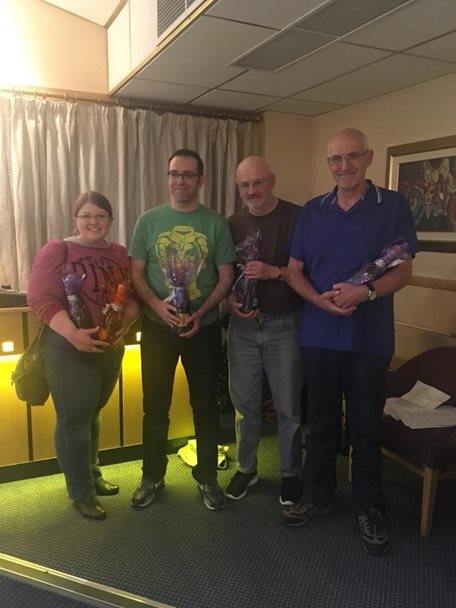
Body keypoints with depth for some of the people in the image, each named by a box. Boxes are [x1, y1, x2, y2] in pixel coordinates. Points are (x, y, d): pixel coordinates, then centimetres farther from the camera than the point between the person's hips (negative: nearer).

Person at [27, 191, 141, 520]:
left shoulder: (121, 254, 8)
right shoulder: (56, 250, -7)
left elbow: (133, 296, 6)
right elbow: (41, 298, -16)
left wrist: (124, 326, -14)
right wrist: (73, 334, -27)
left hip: (110, 348, 5)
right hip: (69, 350, -5)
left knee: (92, 414, 19)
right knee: (74, 419, 3)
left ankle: (93, 476, 37)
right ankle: (82, 493, 20)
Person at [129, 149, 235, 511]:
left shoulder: (216, 223, -1)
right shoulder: (149, 220, 1)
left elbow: (226, 277, -1)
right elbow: (136, 273, 0)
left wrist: (201, 312, -15)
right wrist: (157, 305, -18)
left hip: (204, 328, 0)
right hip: (157, 328, 1)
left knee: (205, 405, 10)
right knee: (155, 406, 10)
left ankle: (207, 477, 28)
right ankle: (152, 476, 29)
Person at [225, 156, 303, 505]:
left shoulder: (297, 217, -6)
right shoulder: (233, 224, 7)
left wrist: (275, 272, -21)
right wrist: (231, 299, -5)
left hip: (284, 325, -3)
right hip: (243, 325, 4)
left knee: (288, 406, 7)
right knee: (245, 403, 13)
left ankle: (291, 474, 27)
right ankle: (246, 469, 31)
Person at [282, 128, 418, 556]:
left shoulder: (393, 206, -1)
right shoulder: (311, 211, 7)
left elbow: (404, 270, -4)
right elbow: (294, 271, 6)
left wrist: (366, 292, -22)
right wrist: (321, 299, -14)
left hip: (370, 338, -2)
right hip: (318, 336, 3)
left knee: (366, 426, 9)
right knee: (321, 421, 14)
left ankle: (369, 507, 27)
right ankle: (316, 495, 32)